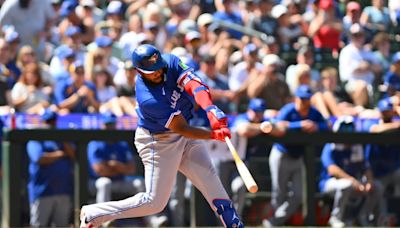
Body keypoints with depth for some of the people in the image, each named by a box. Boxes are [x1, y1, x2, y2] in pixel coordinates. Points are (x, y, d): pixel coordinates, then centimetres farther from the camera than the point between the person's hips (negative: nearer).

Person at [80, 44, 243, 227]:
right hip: (158, 142, -7)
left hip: (186, 139, 7)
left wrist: (211, 110, -45)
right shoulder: (148, 99, -31)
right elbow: (181, 129, -27)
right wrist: (214, 135, -36)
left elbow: (195, 86, -27)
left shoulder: (171, 62, -14)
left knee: (210, 181, 0)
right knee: (154, 201, -2)